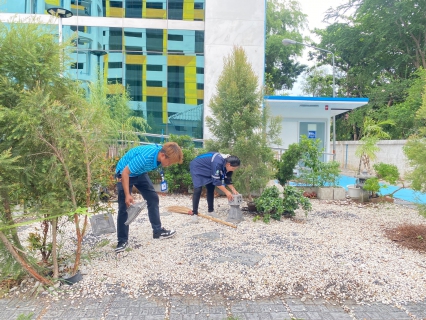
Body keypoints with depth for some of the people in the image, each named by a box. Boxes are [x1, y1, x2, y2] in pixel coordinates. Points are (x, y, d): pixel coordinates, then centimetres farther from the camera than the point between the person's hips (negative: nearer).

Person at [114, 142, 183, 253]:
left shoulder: (161, 151, -17)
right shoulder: (145, 157, -40)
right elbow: (125, 172, -33)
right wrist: (127, 195, -33)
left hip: (140, 173, 7)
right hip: (124, 174, -7)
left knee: (153, 198, 5)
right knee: (124, 208, -8)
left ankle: (157, 231, 16)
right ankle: (122, 241, 4)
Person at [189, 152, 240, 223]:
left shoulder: (227, 165, -12)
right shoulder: (218, 163, -38)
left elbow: (227, 179, 0)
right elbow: (216, 181, -33)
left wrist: (233, 190, -10)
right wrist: (226, 192, -27)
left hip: (207, 170, 9)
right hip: (197, 167, -9)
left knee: (211, 189, 7)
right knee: (198, 189, -16)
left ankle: (211, 210, 20)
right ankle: (194, 213, -9)